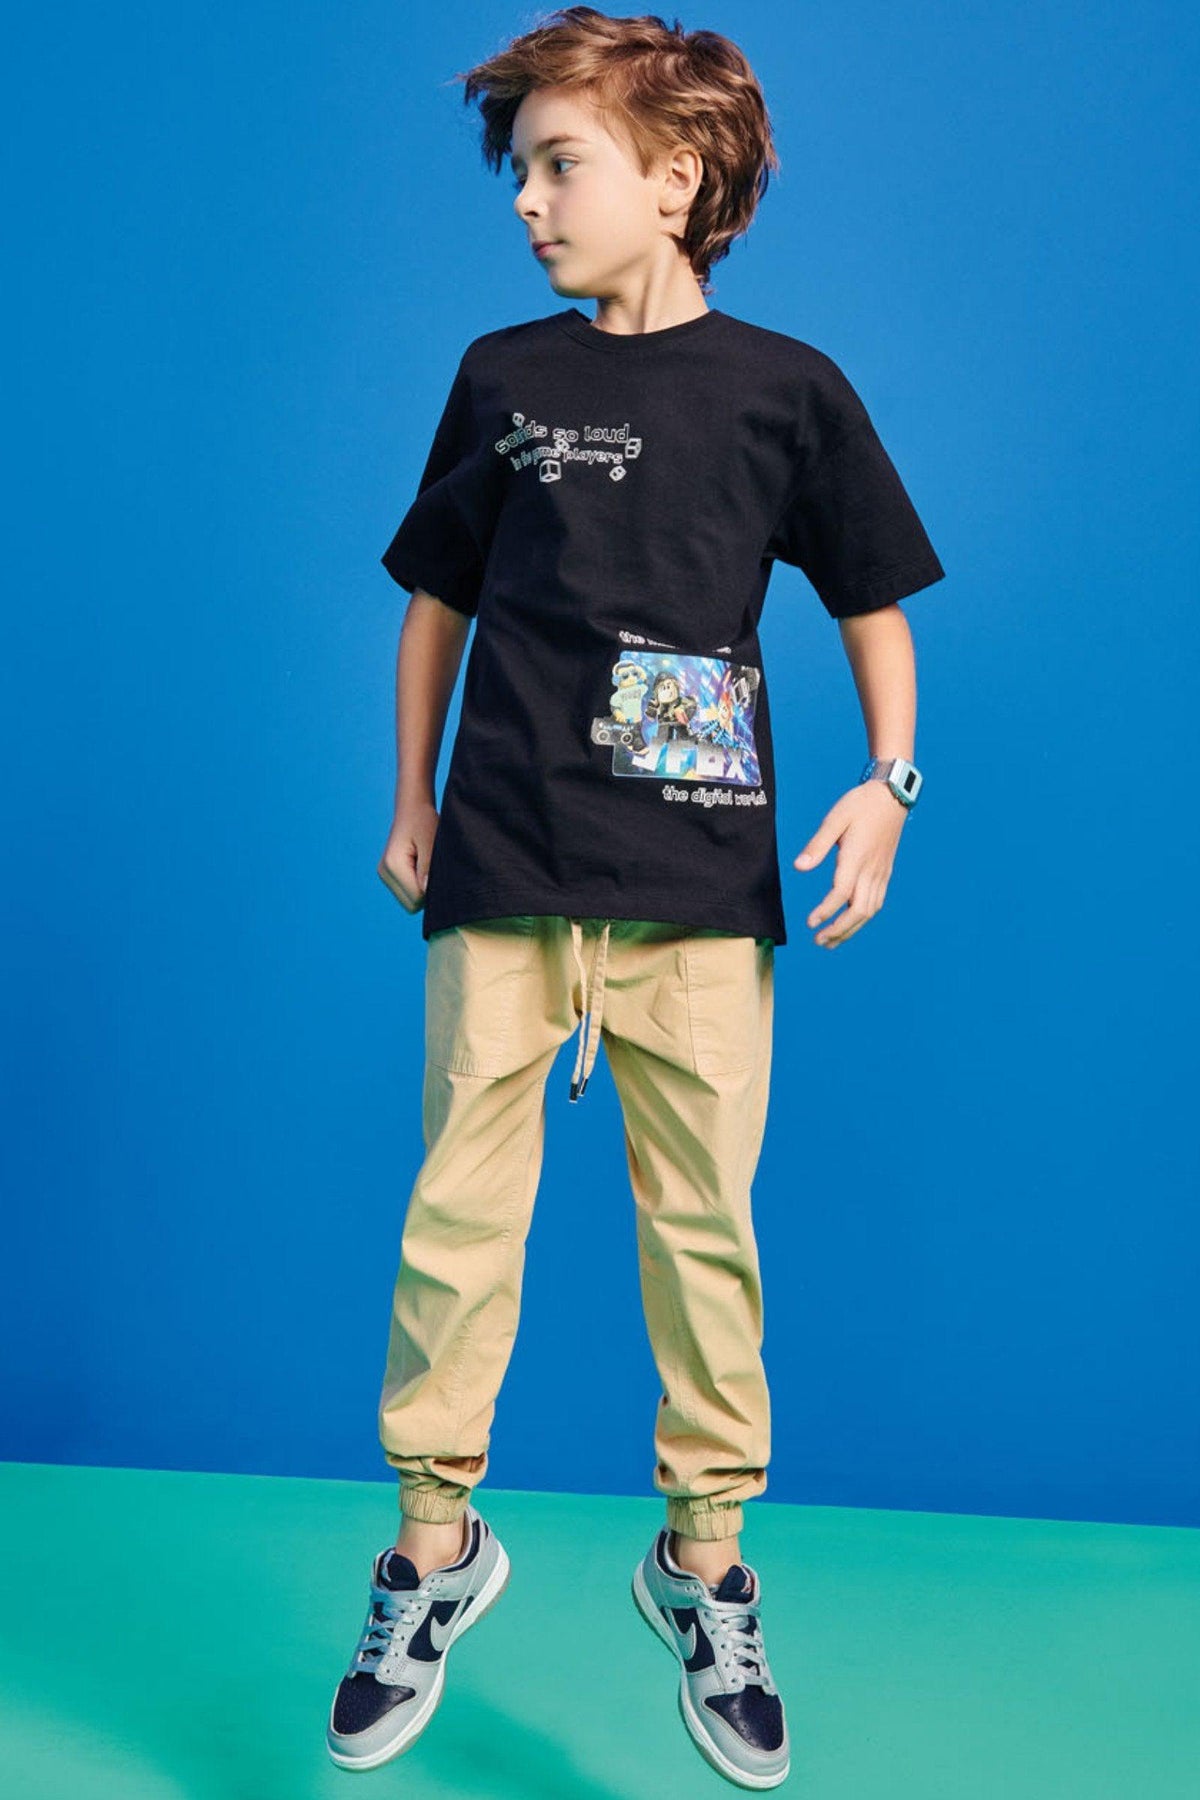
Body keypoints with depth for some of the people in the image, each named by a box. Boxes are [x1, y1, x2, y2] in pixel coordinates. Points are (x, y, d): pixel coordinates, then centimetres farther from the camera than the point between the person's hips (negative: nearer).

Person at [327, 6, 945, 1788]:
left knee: (704, 1220, 4)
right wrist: (411, 801, 14)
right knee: (460, 1208, 3)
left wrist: (887, 782, -4)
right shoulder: (501, 373, 10)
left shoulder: (786, 386, 4)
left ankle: (705, 1559, 22)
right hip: (502, 871, 2)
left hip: (702, 886, -1)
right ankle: (435, 1545, 20)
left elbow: (873, 601, 10)